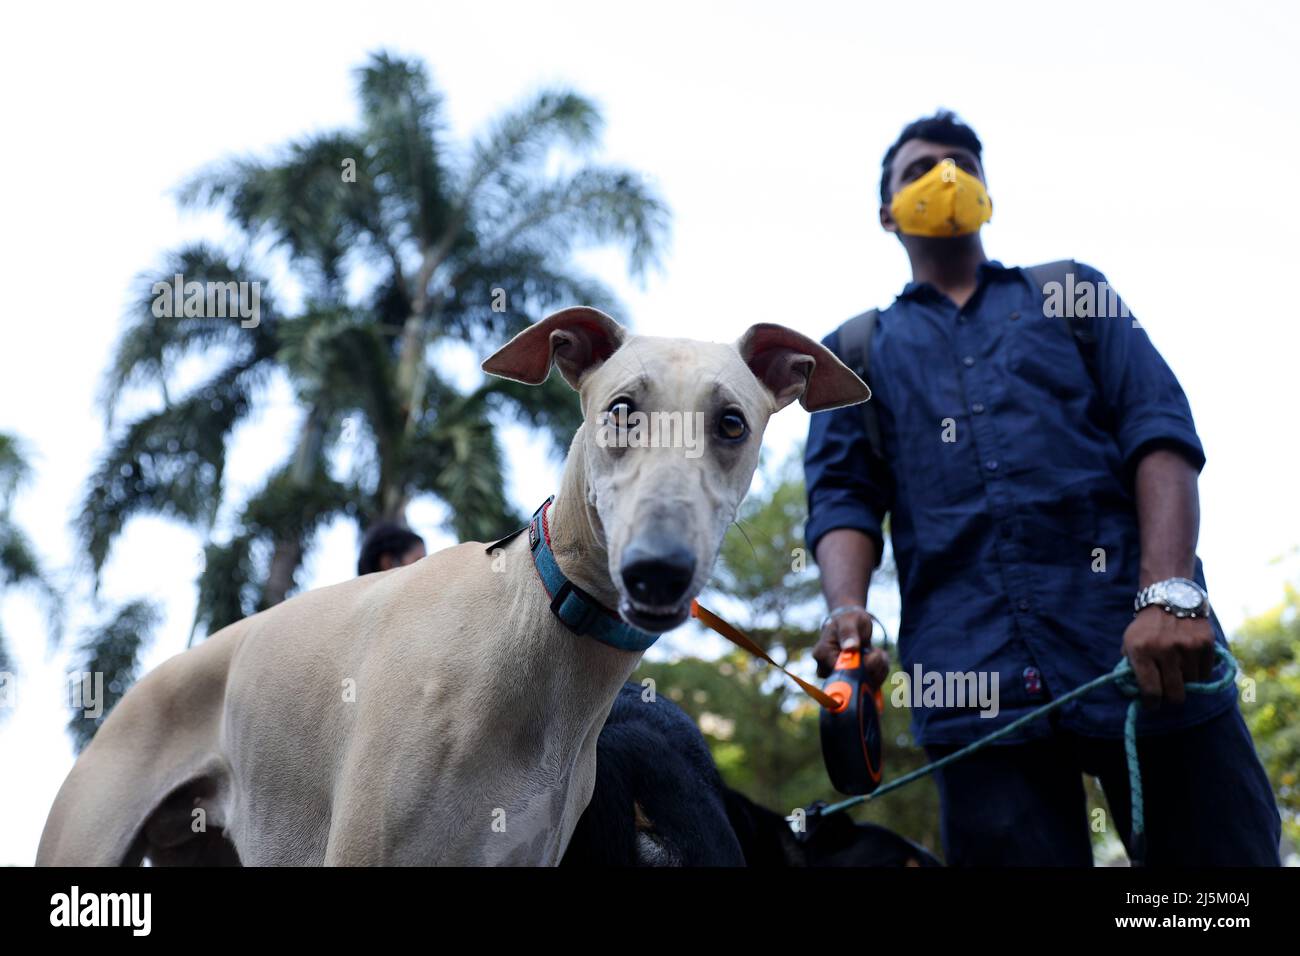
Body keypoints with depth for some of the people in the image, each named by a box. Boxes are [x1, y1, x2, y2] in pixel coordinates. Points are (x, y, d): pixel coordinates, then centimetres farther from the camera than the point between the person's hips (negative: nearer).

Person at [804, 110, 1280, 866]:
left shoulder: (1073, 295, 22)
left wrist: (1171, 594, -11)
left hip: (1141, 642, 0)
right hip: (976, 680, 0)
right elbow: (843, 494, 10)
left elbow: (1159, 432, 7)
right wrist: (846, 611, -14)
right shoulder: (855, 351, 23)